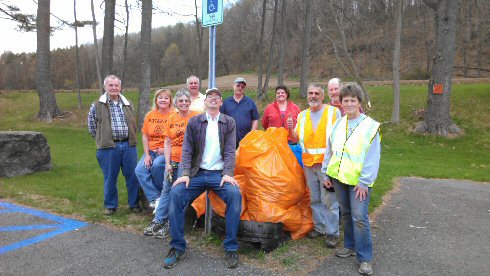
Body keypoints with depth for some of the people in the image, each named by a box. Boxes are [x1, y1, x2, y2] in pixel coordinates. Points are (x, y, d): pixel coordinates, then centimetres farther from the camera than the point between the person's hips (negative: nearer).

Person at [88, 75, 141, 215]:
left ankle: (134, 203, 21)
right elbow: (92, 126, 8)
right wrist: (102, 139, 5)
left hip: (128, 145, 3)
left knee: (132, 176, 7)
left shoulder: (128, 105, 10)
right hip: (108, 148, -2)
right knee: (110, 178, 8)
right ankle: (110, 205, 24)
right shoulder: (97, 106, 0)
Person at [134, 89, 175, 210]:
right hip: (151, 151, 5)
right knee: (139, 170, -15)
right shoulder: (150, 115, 8)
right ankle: (155, 198, -8)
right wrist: (146, 155, 0)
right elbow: (145, 136, 8)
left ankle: (162, 194, -5)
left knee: (157, 165, -31)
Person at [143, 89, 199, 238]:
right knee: (166, 190, 9)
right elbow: (168, 143, 8)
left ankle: (170, 224, 11)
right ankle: (158, 221, 19)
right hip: (173, 160, 4)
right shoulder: (171, 118, 8)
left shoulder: (196, 117, -6)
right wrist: (167, 163, 0)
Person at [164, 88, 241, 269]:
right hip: (197, 173, 1)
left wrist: (228, 174, -15)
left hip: (220, 173, -1)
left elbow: (230, 151, -1)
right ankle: (177, 247, -9)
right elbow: (187, 150, 3)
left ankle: (230, 248, -14)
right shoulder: (194, 122, 8)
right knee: (175, 193, -24)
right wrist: (185, 174, -11)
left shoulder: (229, 122, 8)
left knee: (235, 194, -29)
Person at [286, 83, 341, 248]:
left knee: (329, 199, -3)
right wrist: (290, 129, -6)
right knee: (314, 199, 13)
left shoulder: (333, 112, 0)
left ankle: (332, 232, 9)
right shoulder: (302, 115, 12)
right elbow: (296, 139, 14)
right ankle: (319, 227, 27)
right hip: (308, 162, 5)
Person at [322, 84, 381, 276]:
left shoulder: (370, 126, -8)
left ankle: (365, 258, 6)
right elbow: (329, 151, 15)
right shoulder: (338, 125, 9)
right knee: (346, 214, 16)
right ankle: (350, 246, 33)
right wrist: (326, 174, 11)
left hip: (358, 181, -5)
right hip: (339, 178, 6)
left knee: (359, 218, -6)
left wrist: (364, 182, -14)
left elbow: (373, 157, -10)